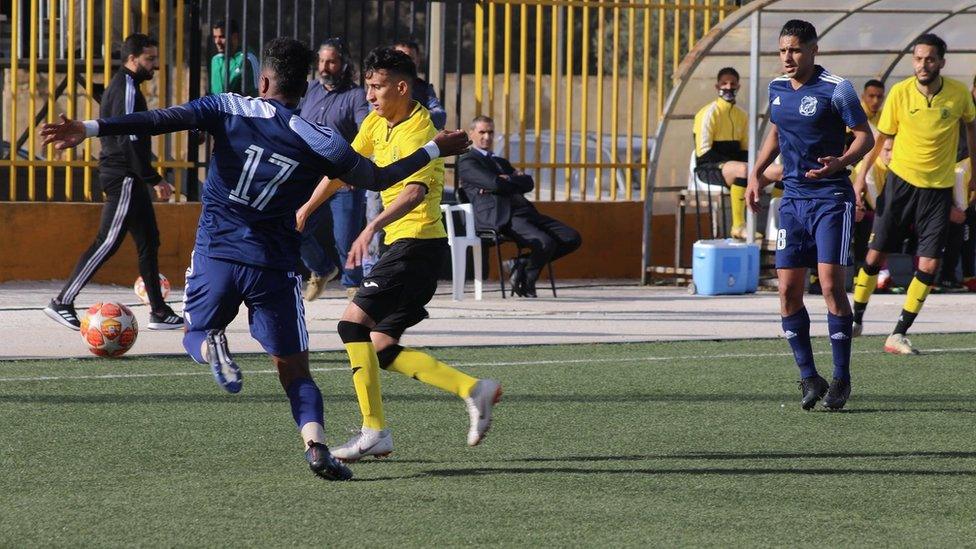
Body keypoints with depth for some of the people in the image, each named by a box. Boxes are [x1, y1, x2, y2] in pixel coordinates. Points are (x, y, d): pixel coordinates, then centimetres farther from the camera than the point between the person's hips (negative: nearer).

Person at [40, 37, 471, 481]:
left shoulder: (228, 109, -2)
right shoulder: (318, 141, 0)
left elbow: (163, 120, -12)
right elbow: (376, 178, 10)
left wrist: (91, 128, -16)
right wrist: (434, 149, 24)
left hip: (215, 253, 0)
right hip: (274, 265, 0)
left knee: (194, 333, 24)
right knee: (294, 369, 8)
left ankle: (211, 346, -13)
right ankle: (315, 444, -17)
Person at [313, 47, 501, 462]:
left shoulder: (419, 135, -19)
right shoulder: (376, 124, 9)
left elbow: (414, 193, -36)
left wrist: (371, 228, -51)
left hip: (417, 241, -10)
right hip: (401, 244, 10)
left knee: (353, 324, -16)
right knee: (383, 350, 6)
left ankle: (374, 432, -15)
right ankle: (473, 389, 6)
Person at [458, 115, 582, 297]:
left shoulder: (501, 162, 32)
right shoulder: (467, 162, 6)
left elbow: (529, 184, 14)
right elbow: (495, 184, -12)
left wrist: (507, 180, -3)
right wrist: (516, 180, 6)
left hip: (526, 212, 9)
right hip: (501, 218, -9)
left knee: (572, 238, -6)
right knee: (545, 243, -30)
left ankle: (522, 263, 2)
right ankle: (527, 283, -3)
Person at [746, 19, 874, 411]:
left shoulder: (836, 89, -10)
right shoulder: (777, 88, 9)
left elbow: (865, 136, -8)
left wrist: (841, 162, -26)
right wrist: (755, 174, 15)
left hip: (831, 198, -6)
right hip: (793, 198, 6)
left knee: (831, 285, -11)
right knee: (788, 291, 0)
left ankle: (841, 379, -1)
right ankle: (808, 377, 10)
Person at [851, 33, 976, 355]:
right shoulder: (900, 93, -9)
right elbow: (881, 137, 3)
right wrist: (862, 174, 0)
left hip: (939, 187, 1)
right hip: (901, 180, 0)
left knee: (929, 266, -6)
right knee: (875, 256, 1)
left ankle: (899, 335, 2)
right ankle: (855, 320, 21)